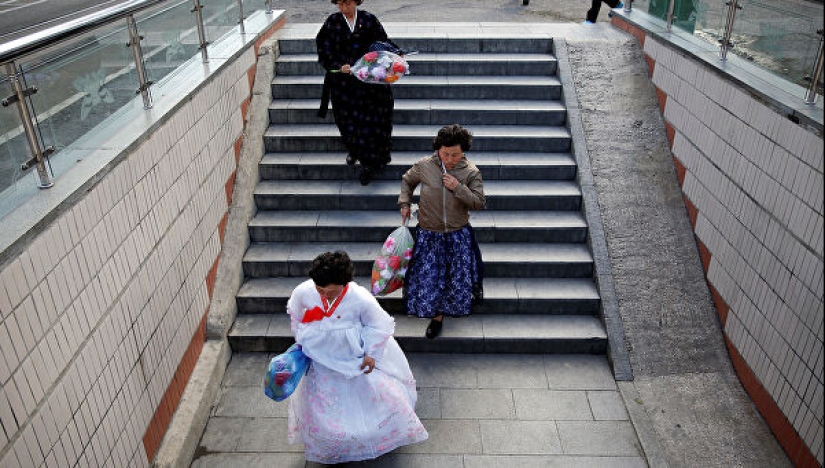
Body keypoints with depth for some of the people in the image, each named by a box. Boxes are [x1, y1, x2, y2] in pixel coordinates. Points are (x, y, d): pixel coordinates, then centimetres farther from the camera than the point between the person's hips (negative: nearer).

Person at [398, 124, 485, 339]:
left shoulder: (471, 172, -10)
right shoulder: (424, 166, -9)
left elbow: (479, 202, -11)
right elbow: (407, 181, 10)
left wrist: (458, 188, -23)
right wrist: (405, 203, 0)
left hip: (458, 235, -1)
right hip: (429, 235, 1)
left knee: (459, 277, 13)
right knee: (428, 277, 7)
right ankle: (436, 316, 27)